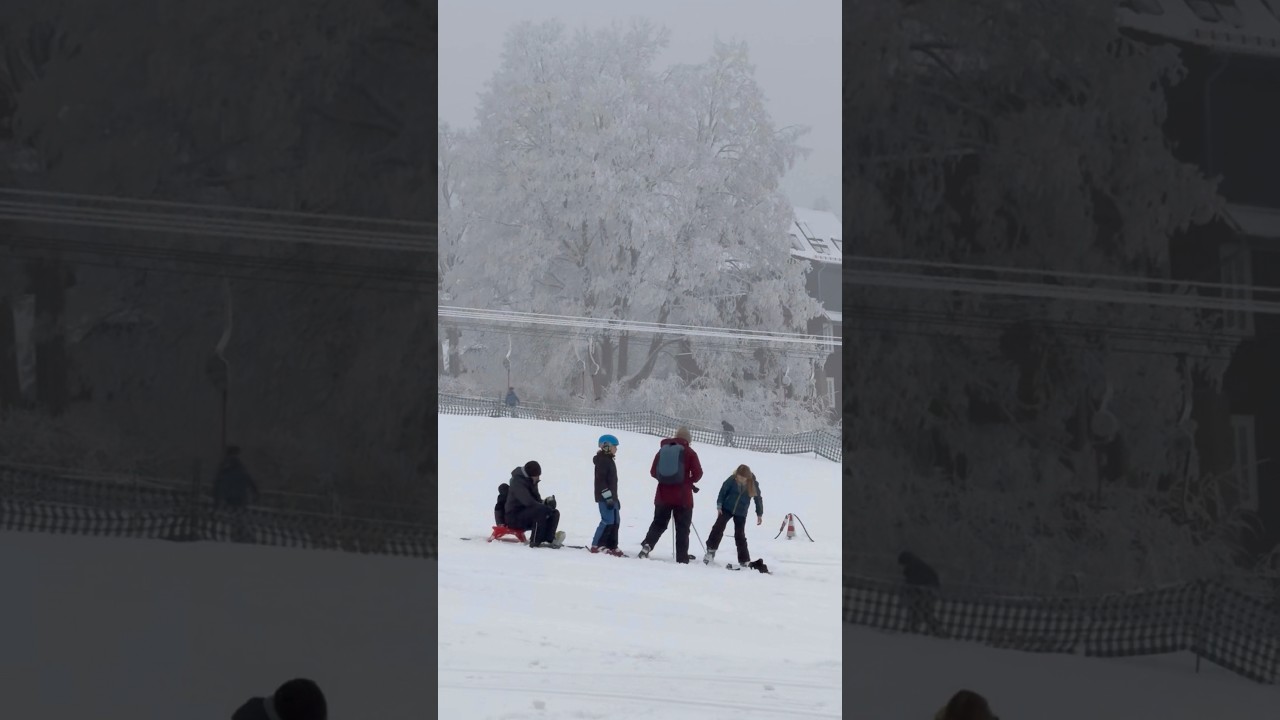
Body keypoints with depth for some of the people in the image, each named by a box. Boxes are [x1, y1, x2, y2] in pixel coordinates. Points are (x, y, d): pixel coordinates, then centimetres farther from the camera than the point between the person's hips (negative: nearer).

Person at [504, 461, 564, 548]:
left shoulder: (531, 482, 12)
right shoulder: (518, 482, -17)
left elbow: (537, 500, 15)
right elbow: (529, 502, -27)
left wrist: (546, 502, -8)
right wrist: (547, 506, -21)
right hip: (515, 517, -9)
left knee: (555, 513, -6)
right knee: (541, 511, -33)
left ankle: (549, 539, -27)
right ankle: (536, 541, -31)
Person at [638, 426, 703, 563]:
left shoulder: (663, 450, 7)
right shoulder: (689, 453, -3)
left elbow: (653, 472, 8)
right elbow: (697, 473, -8)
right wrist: (689, 481, 11)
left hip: (663, 495, 3)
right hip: (683, 497, -3)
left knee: (659, 524, 15)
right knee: (682, 529, 4)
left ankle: (647, 544, -9)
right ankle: (682, 559, 0)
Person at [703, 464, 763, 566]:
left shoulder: (753, 484, -14)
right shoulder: (732, 480, -17)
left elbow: (758, 498, 0)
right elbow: (723, 491, -5)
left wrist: (759, 514, 6)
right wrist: (719, 506, -6)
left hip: (741, 513, 0)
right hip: (727, 508, 0)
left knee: (740, 535, 1)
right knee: (718, 527, -11)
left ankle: (744, 560, 9)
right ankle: (711, 550, 0)